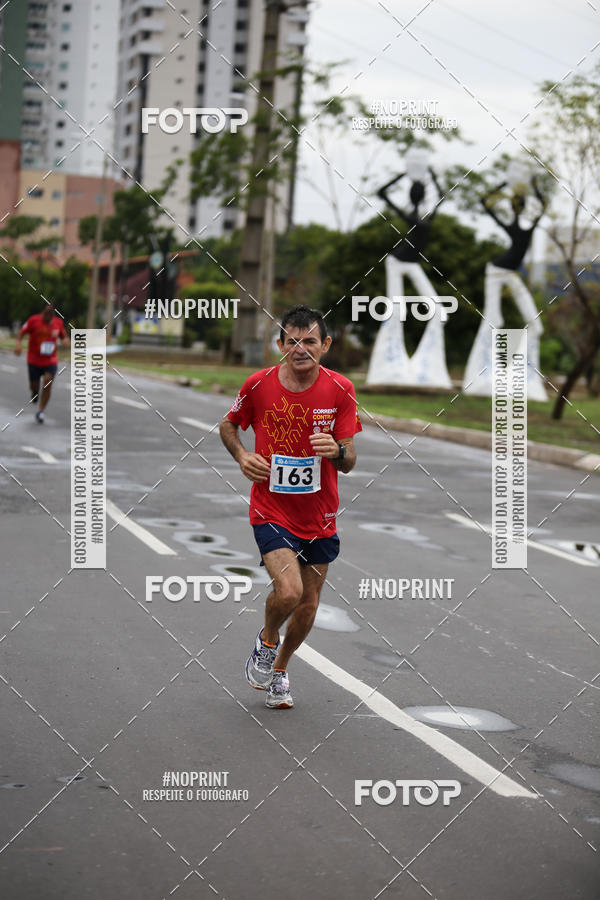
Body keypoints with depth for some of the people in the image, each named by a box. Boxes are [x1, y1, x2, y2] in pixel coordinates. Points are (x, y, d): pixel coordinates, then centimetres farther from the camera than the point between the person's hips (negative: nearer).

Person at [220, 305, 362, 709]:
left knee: (308, 605, 11)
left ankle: (279, 669, 39)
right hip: (271, 510, -2)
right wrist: (243, 455, -9)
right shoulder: (259, 385, -10)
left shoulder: (341, 391, -8)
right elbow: (228, 425, 10)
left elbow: (349, 462, -6)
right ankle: (267, 640, 13)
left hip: (320, 516, 2)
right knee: (289, 591, -22)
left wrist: (337, 450, -29)